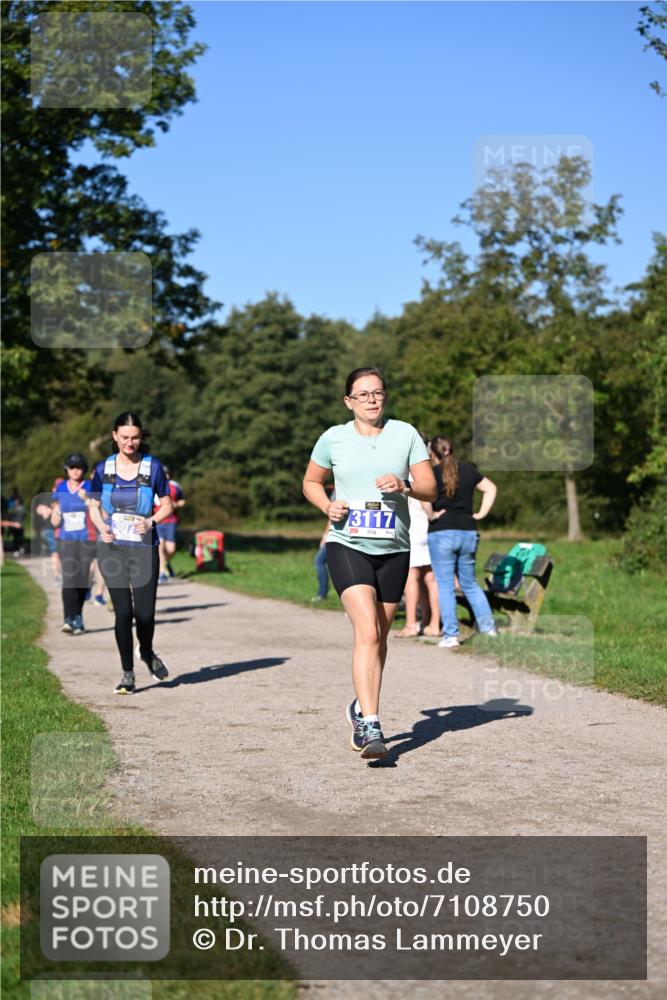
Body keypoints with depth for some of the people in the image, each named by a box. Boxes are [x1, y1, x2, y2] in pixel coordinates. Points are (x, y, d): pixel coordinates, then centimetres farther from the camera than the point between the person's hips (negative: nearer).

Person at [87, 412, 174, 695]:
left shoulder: (152, 467, -1)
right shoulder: (103, 469, 3)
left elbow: (167, 505, 6)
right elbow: (94, 506, 10)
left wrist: (151, 521, -14)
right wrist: (101, 526, -10)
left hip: (143, 547, -1)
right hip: (112, 547, 1)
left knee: (145, 612, -4)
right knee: (123, 611, -1)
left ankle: (147, 652, 30)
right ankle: (127, 673, 13)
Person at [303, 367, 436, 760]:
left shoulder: (405, 434, 3)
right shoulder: (334, 438, 2)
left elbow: (430, 488, 2)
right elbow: (311, 482, 16)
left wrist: (404, 486, -19)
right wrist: (327, 506, -4)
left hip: (394, 549, 3)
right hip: (347, 546, -2)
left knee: (380, 636, 12)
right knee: (367, 632, -19)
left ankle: (362, 708, 34)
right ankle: (371, 727, -20)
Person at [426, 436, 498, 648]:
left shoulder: (434, 472, -5)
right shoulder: (468, 469, 9)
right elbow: (490, 488, 15)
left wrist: (431, 515, -12)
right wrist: (481, 514, 12)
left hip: (442, 532, -5)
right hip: (469, 531, 5)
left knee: (445, 585, 1)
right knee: (469, 583, 17)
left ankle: (451, 635, -1)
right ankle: (488, 627, 14)